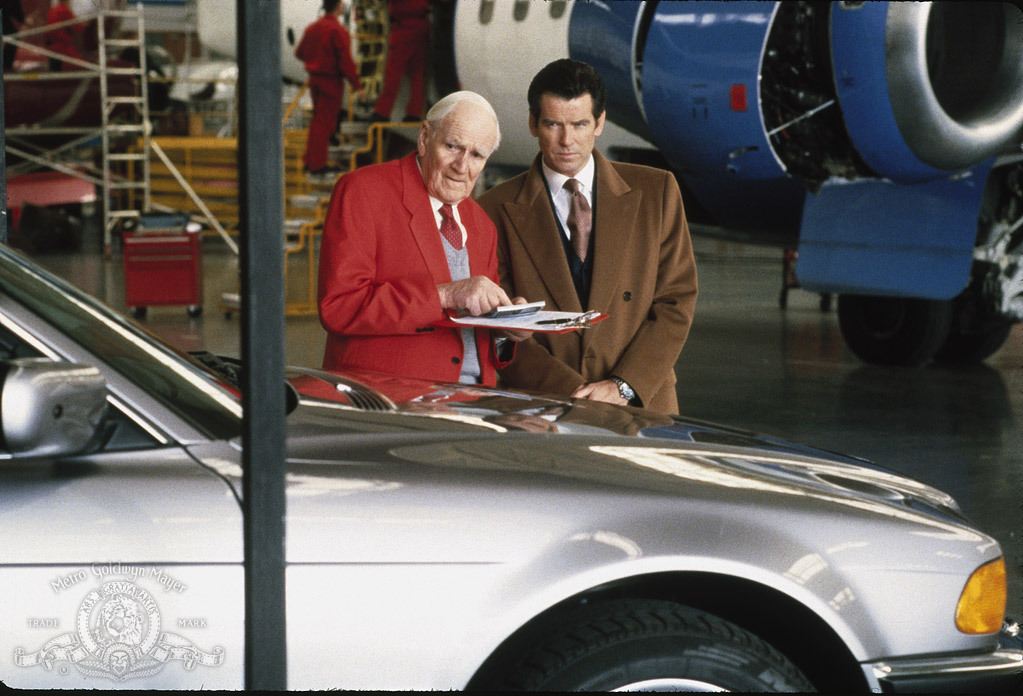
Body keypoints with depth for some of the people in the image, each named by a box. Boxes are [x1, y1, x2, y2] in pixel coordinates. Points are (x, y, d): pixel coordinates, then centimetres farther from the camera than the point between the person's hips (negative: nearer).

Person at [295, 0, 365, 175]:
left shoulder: (312, 28, 8)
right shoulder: (337, 31, -17)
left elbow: (300, 53, 19)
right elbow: (345, 60, -21)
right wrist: (357, 85, -18)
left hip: (314, 79, 8)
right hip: (331, 80, -8)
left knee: (317, 120, 19)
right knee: (325, 122, -3)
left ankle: (310, 160, 23)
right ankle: (317, 164, 0)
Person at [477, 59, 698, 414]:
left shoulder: (656, 191, 10)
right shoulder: (497, 210, 7)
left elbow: (677, 300, 7)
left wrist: (623, 386, -6)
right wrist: (572, 392, -10)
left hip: (642, 407, 1)